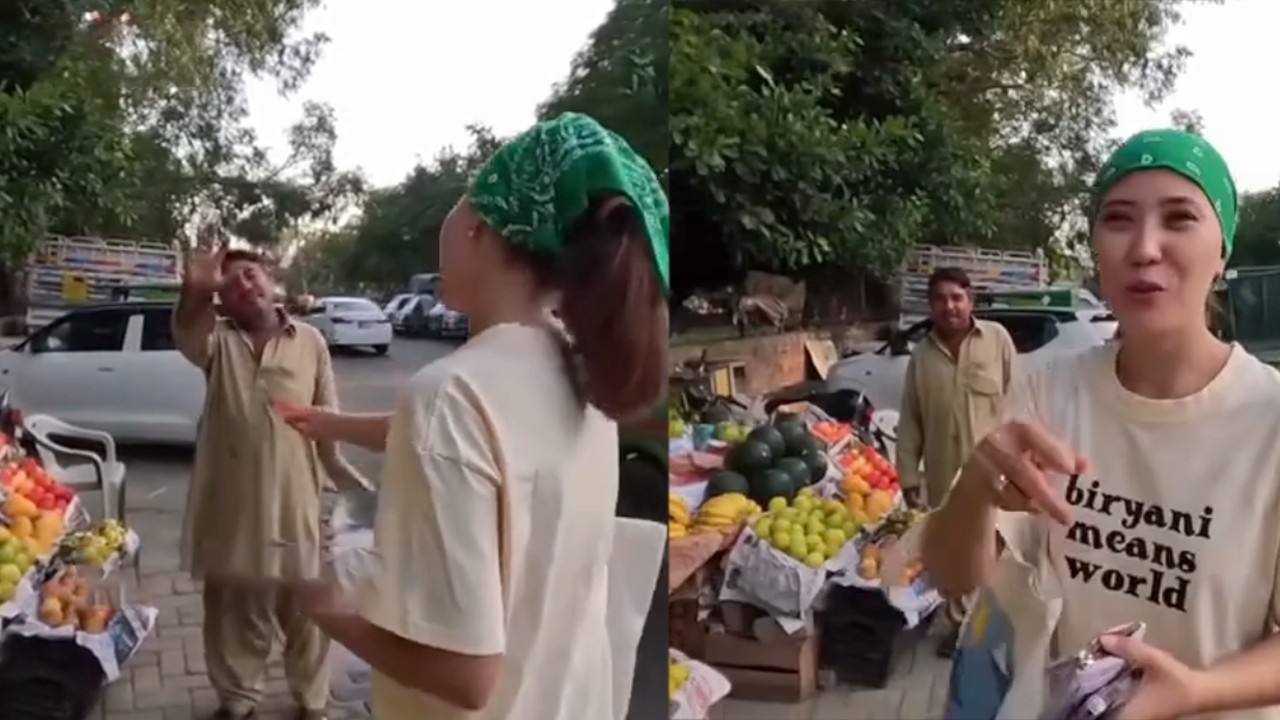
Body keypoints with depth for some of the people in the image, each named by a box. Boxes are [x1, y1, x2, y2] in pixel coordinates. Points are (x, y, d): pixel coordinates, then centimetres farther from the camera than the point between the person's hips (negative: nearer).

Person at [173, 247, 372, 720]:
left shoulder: (309, 342, 1)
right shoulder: (217, 340, -1)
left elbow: (327, 419, 6)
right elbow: (186, 334, -26)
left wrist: (341, 472, 0)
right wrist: (195, 291, -47)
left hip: (293, 499, 0)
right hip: (230, 501, 1)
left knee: (303, 608, 11)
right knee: (232, 606, 16)